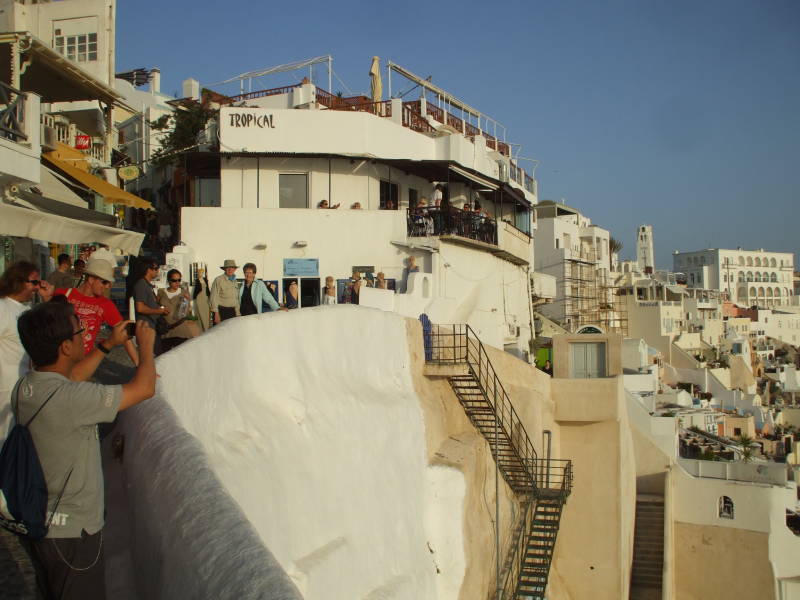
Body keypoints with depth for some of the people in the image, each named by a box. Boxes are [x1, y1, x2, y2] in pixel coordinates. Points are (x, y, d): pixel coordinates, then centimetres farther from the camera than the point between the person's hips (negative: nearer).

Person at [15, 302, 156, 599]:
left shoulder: (26, 386, -6)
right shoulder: (71, 399, -31)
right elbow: (144, 389, -23)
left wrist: (108, 345, 16)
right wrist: (146, 344, -6)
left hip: (36, 521, 8)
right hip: (71, 530, -7)